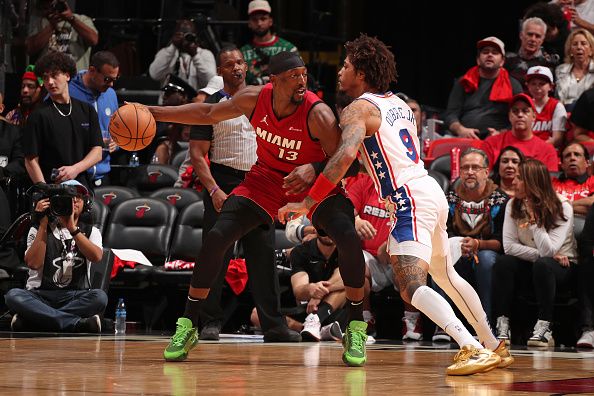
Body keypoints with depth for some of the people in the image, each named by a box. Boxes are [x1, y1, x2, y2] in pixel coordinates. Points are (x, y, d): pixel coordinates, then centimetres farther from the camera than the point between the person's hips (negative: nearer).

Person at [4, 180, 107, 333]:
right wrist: (43, 224, -9)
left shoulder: (90, 231, 13)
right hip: (41, 296, -1)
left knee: (100, 297, -33)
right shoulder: (38, 230, 10)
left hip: (76, 298, 1)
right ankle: (77, 324, -39)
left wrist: (72, 228, -16)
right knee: (13, 295, -32)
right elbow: (34, 264, -9)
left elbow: (96, 256, -10)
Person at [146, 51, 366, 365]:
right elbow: (208, 114, 1)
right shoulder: (254, 99, -18)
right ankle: (187, 327, 3)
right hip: (267, 177, 3)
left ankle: (355, 330, -10)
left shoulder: (317, 114, -30)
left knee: (348, 238, -28)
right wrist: (154, 113, -1)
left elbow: (346, 163, -27)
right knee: (216, 237, -12)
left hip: (313, 181, -3)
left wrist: (314, 170, -47)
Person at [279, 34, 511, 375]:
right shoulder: (399, 104, 19)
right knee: (446, 275, 25)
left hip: (410, 200, -9)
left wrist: (308, 202, -23)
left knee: (412, 287, -18)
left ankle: (472, 349, -32)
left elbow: (346, 154, -25)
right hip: (432, 192, 9)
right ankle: (496, 347, 32)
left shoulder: (358, 109, -8)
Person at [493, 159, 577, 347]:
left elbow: (548, 251, -26)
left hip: (562, 267, -4)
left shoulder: (562, 208, -16)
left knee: (543, 265, -37)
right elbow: (509, 246, -12)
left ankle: (543, 328, -34)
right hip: (528, 265, 4)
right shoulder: (513, 205, -3)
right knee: (503, 263, -27)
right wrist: (540, 254, -21)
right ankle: (502, 326, -29)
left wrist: (534, 217, -25)